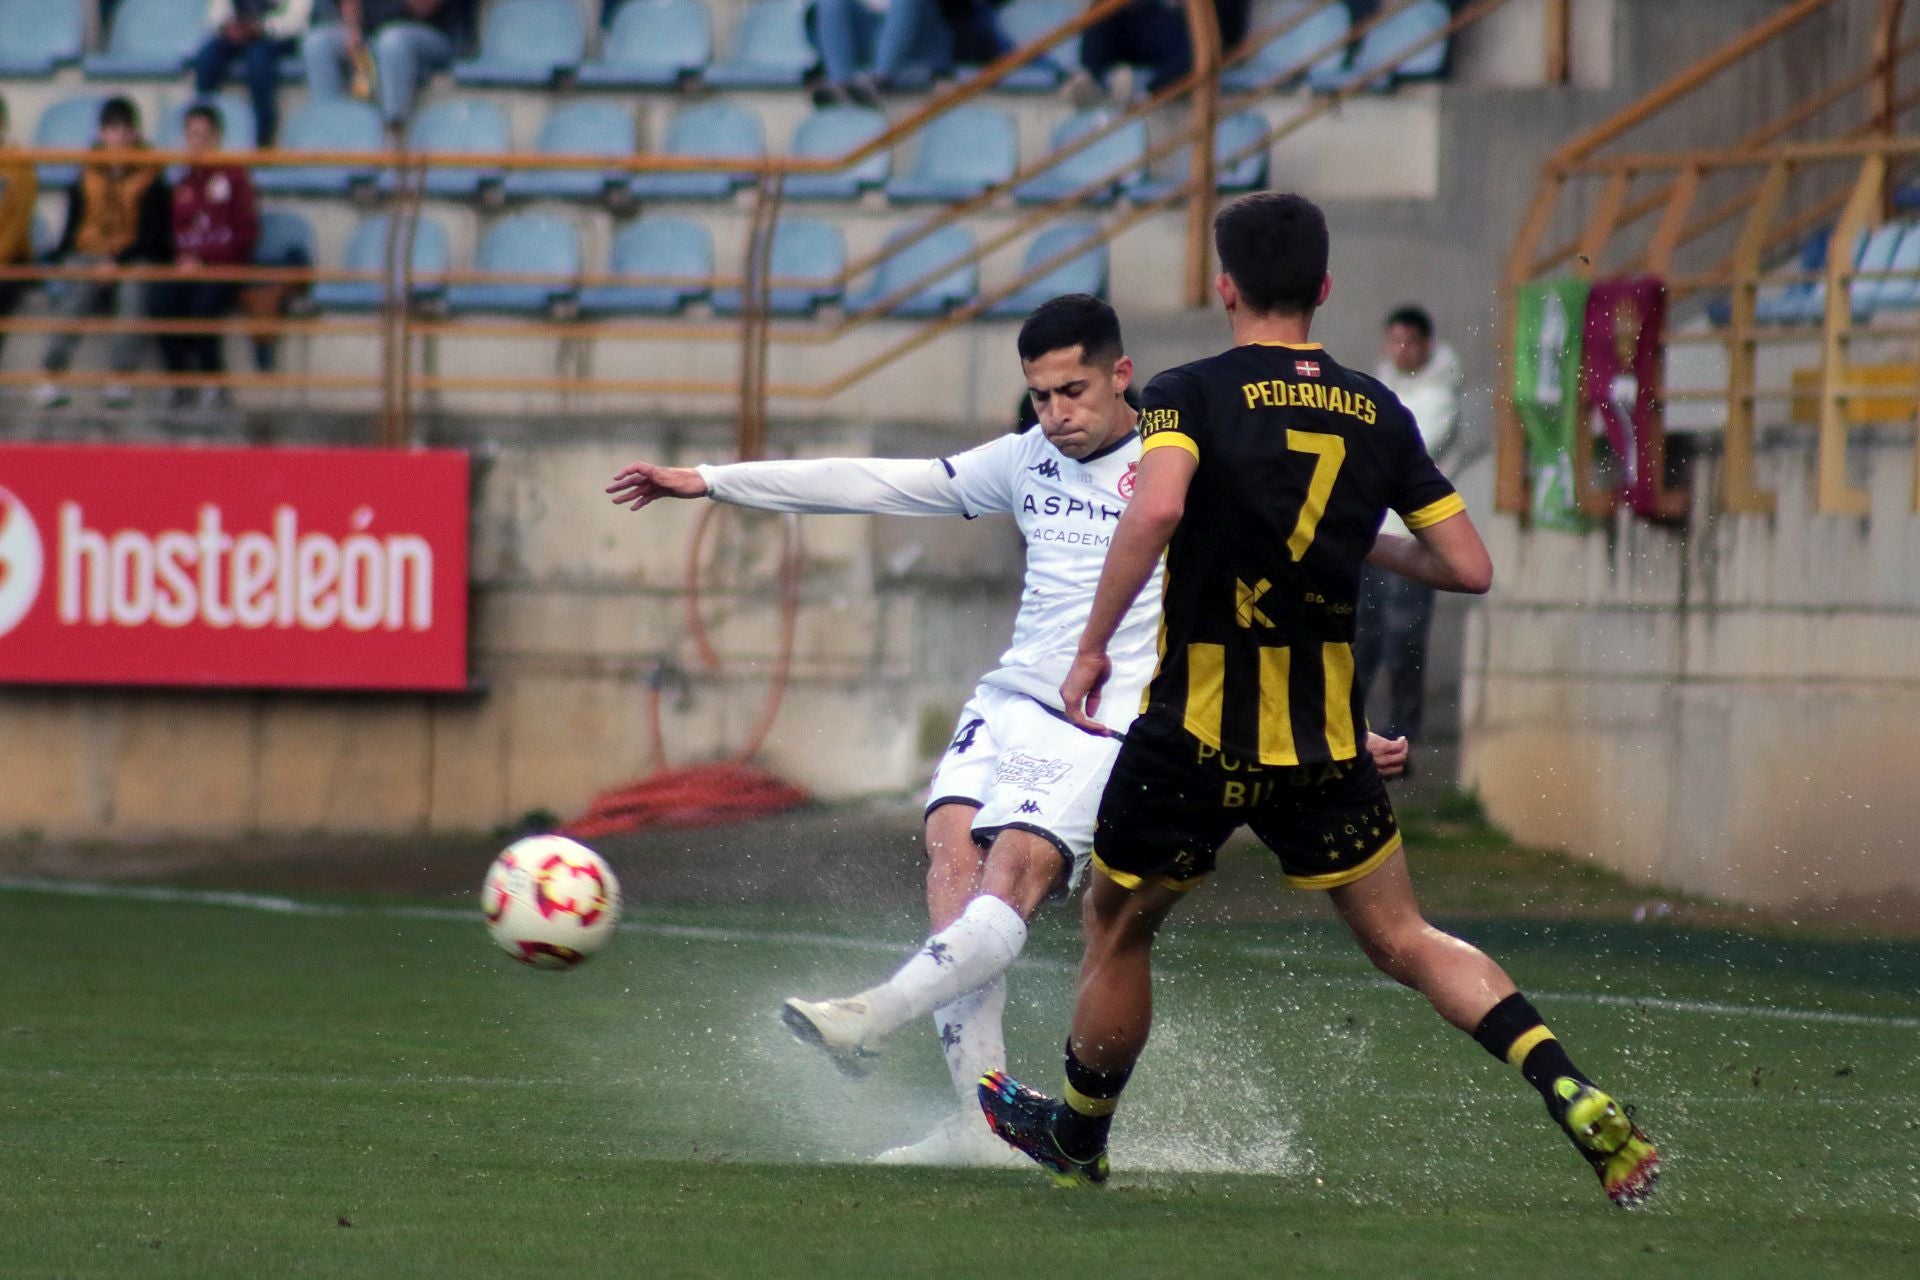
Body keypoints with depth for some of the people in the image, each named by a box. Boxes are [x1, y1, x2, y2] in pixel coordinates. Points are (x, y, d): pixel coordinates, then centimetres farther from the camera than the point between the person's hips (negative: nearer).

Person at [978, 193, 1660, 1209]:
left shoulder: (1191, 394, -9)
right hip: (1326, 740, 3)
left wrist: (1092, 646, -20)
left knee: (1116, 930, 18)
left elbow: (1156, 508, -28)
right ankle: (1576, 1101, -10)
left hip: (1193, 737, -3)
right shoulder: (1379, 413, 4)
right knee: (1404, 941, 9)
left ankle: (1077, 1144, 33)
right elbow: (1469, 568, 2)